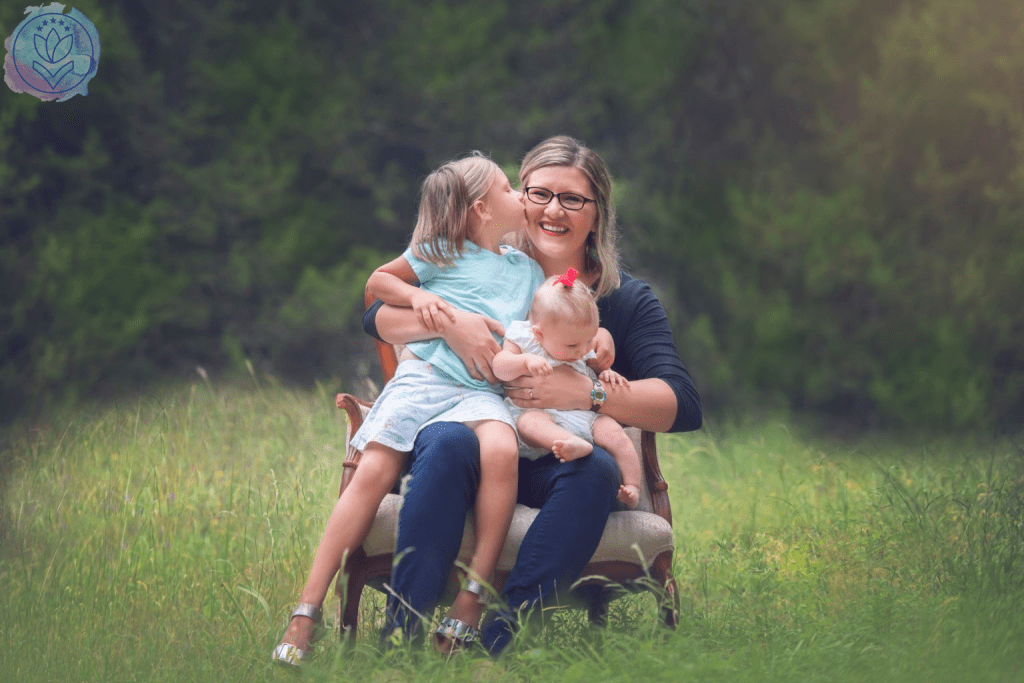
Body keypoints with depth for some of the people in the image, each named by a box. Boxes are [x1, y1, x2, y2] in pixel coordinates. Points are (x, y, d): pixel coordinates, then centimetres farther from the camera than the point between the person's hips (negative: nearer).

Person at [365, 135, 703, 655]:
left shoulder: (627, 301, 8)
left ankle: (502, 640, -41)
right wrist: (446, 321, -18)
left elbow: (683, 407, -5)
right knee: (452, 442, -35)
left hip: (554, 466, 0)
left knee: (596, 469, -34)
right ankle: (400, 635, -40)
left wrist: (586, 393, -20)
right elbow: (378, 316, 2)